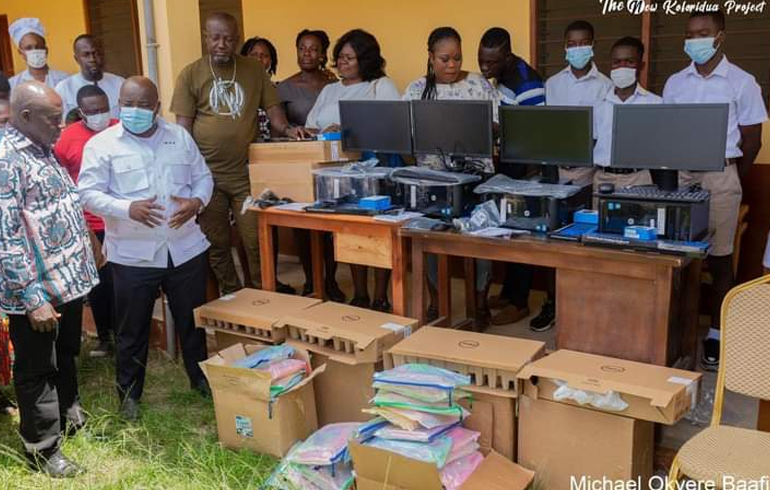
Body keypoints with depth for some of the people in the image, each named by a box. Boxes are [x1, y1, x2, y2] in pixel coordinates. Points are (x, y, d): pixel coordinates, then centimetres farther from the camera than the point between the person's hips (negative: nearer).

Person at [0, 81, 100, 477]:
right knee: (37, 369, 8)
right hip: (36, 289, -9)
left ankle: (70, 415, 43)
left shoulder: (41, 149, 8)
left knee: (67, 355, 24)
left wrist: (84, 255, 18)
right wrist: (32, 298, -24)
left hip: (68, 278, 9)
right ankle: (43, 449, 23)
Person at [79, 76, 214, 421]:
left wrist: (196, 202, -11)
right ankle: (129, 393, 27)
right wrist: (128, 208, -25)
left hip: (185, 248, 3)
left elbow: (203, 178, 10)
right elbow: (89, 194, -9)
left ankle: (201, 379, 35)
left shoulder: (180, 137, 7)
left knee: (193, 321, 16)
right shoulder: (101, 145, -4)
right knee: (132, 329, 9)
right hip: (132, 254, -3)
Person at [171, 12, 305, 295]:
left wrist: (286, 129, -16)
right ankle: (231, 296, 25)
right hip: (206, 174, 0)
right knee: (216, 243, 10)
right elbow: (183, 126, -1)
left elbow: (272, 108, 7)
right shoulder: (190, 75, 1)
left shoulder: (254, 70, 5)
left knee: (255, 241, 0)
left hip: (247, 172, 0)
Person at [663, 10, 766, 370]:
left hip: (720, 177, -3)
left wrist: (729, 177, 3)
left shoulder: (742, 82, -1)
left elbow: (752, 139, 2)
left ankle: (716, 335, 11)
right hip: (679, 175, 3)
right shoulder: (674, 83, 9)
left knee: (718, 259, 2)